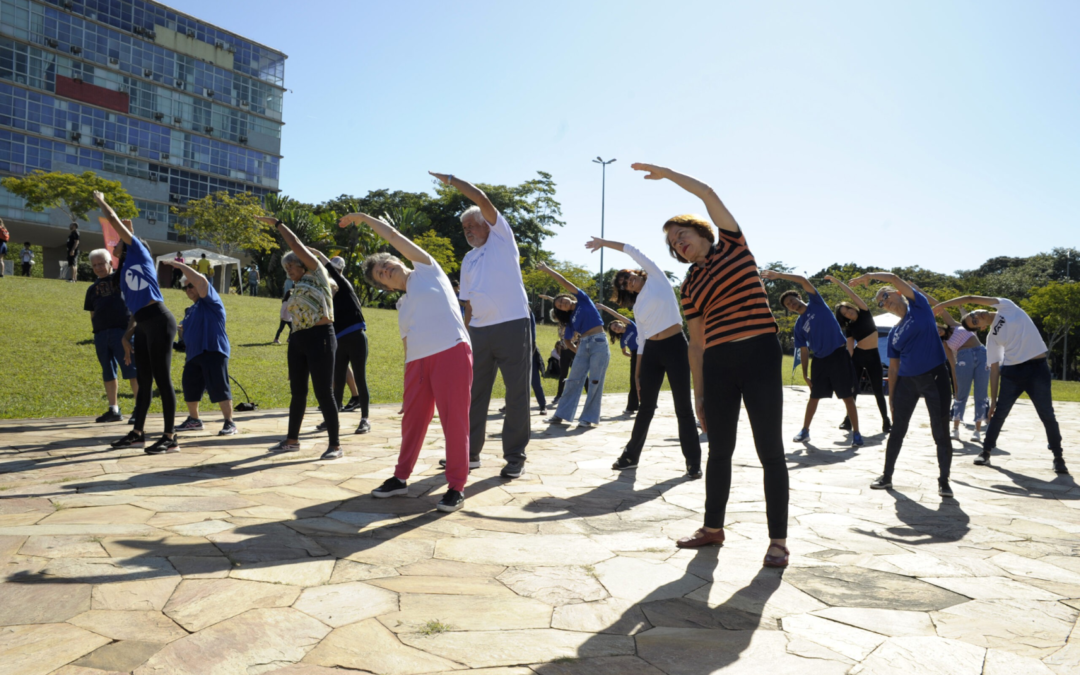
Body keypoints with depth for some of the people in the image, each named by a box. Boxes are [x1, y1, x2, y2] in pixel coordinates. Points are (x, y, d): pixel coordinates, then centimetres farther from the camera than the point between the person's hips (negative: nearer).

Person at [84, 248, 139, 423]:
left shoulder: (121, 278, 7)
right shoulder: (92, 289, 20)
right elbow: (92, 313, 22)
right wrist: (94, 328, 12)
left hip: (122, 330, -5)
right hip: (101, 334, 5)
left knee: (130, 369, -9)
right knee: (108, 372, 8)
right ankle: (114, 410, 14)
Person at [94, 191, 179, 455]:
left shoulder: (139, 252, 5)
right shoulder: (125, 273, 24)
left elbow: (115, 221, 5)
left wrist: (101, 201, 21)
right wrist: (128, 334, 21)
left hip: (159, 322, -9)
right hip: (143, 326, 9)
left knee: (162, 378, -7)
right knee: (143, 380, 15)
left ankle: (170, 438, -3)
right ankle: (138, 433, 26)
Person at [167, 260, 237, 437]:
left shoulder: (210, 301, -1)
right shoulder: (191, 309, 22)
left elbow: (201, 280, -16)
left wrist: (179, 265, -11)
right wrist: (181, 330, 9)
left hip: (213, 352, -9)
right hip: (194, 355, 9)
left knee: (219, 387, -12)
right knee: (189, 386, 13)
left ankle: (229, 423, -8)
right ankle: (194, 420, 29)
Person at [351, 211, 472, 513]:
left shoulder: (426, 269, 12)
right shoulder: (402, 306, 25)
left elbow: (393, 235, 11)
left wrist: (364, 217, 22)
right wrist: (408, 378, 12)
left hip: (452, 352, -7)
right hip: (418, 362, 7)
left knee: (453, 419, -6)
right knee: (413, 420, 13)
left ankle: (456, 486, 0)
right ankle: (401, 477, 27)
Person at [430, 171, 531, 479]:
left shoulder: (502, 237, 3)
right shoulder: (468, 260, 18)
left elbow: (482, 199, -9)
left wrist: (450, 179, -2)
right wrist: (464, 334, 14)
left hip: (512, 326, -6)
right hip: (479, 331, 6)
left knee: (516, 393, -1)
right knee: (474, 392, 9)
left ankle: (515, 456, 7)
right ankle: (469, 452, 19)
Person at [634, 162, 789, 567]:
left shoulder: (732, 245, 6)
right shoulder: (690, 286, 14)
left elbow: (708, 194, -4)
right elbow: (696, 342, 14)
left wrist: (663, 172, 4)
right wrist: (698, 393, 11)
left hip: (759, 355, -4)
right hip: (718, 365, 4)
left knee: (769, 450, -3)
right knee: (719, 451, 12)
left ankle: (778, 540, 5)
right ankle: (713, 528, 27)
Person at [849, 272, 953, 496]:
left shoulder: (919, 306, 1)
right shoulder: (893, 333, 11)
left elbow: (894, 279, -12)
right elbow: (893, 368, 11)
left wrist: (869, 276, -9)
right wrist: (891, 397, 6)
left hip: (935, 377, -5)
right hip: (906, 382, 5)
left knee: (941, 432, 0)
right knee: (897, 430, 11)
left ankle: (944, 481, 14)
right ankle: (887, 476, 24)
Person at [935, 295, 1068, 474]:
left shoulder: (1006, 306, 1)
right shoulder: (991, 338, 6)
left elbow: (970, 299, -6)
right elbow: (994, 369, 6)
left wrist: (942, 305, 0)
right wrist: (993, 400, 2)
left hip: (1037, 367, -3)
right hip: (1011, 371, 3)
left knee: (1047, 415, 0)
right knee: (999, 414, 4)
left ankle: (1058, 457, 13)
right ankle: (986, 452, 17)